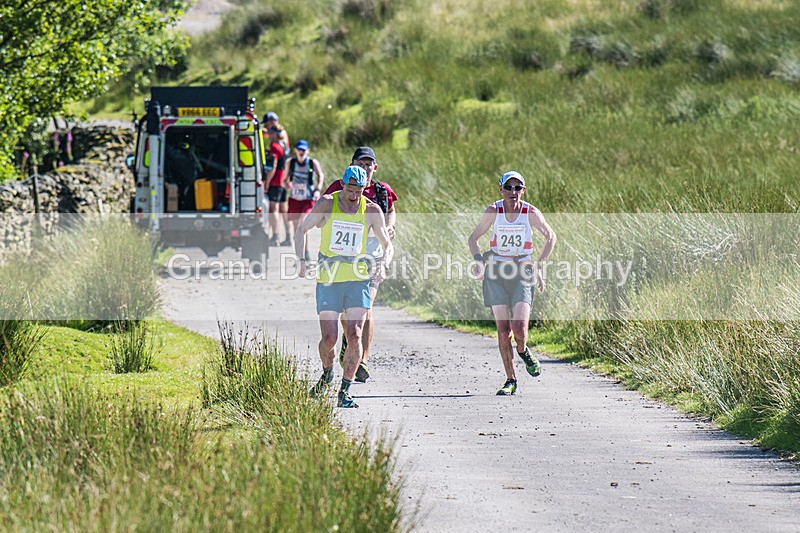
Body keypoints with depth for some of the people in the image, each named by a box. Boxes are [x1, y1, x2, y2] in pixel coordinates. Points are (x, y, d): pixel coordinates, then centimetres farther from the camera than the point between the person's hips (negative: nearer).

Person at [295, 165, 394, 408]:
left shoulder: (371, 211, 0)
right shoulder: (327, 204, -3)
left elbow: (387, 245, 9)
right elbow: (302, 230, 8)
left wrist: (382, 264, -12)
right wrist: (301, 260, -6)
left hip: (358, 279, 1)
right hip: (328, 279, -1)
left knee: (354, 335, -13)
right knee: (329, 338, -5)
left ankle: (345, 391, -3)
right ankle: (327, 374, 27)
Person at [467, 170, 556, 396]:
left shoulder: (531, 213, -6)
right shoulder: (493, 211, -4)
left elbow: (550, 237, 9)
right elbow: (473, 238, 7)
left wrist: (538, 266, 0)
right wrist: (478, 259, -11)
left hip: (522, 272, -1)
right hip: (496, 271, 1)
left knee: (519, 330, -14)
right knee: (503, 330, -3)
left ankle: (523, 351, 23)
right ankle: (510, 381, 9)